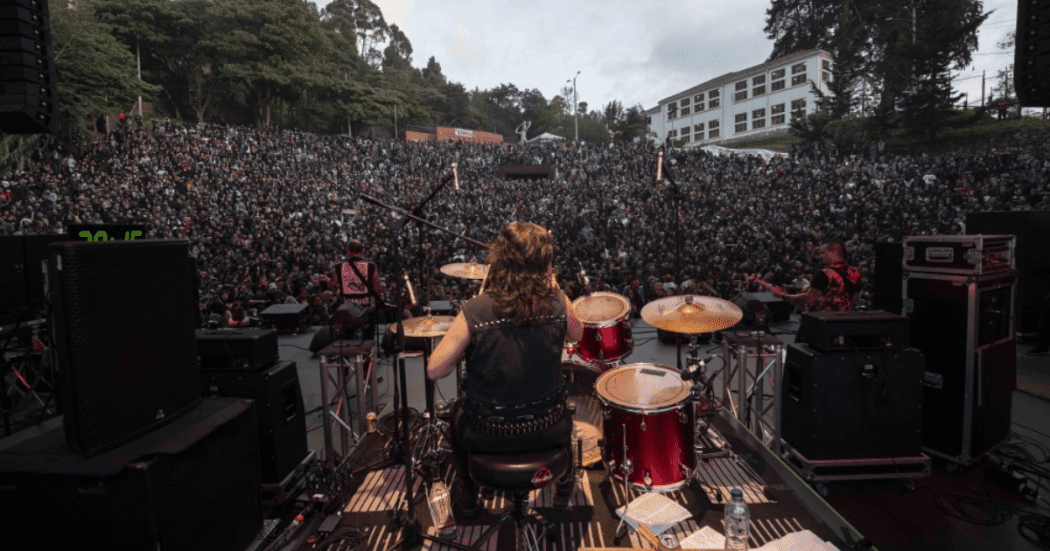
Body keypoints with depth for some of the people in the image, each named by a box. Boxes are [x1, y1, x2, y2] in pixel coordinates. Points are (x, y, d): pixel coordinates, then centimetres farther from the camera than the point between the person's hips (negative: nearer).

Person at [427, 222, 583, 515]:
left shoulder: (474, 312, -23)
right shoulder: (558, 304, -16)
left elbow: (435, 370, -18)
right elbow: (576, 335, 6)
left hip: (489, 435, -1)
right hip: (546, 431, 2)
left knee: (458, 411, 34)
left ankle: (469, 499, 48)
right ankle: (564, 486, 56)